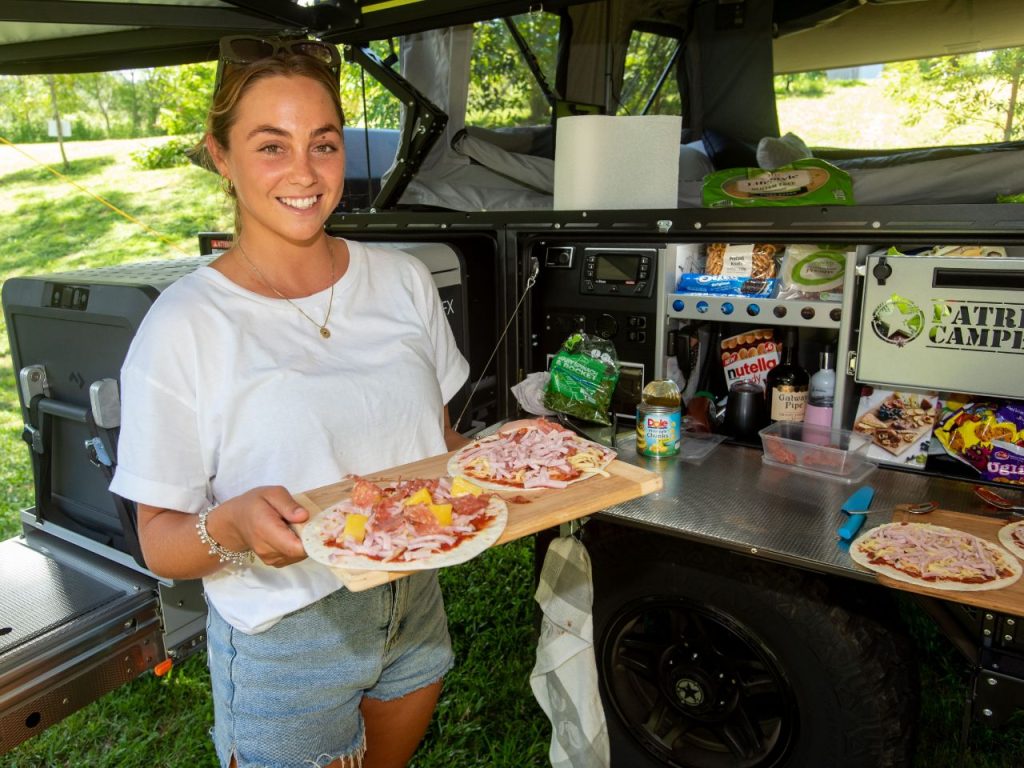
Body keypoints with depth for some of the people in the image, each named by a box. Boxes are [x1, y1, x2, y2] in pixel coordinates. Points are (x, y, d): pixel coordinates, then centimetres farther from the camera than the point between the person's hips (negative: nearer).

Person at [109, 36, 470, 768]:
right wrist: (232, 525, -33)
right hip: (286, 644, -4)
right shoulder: (183, 326, -17)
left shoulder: (403, 280, -4)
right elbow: (160, 541, -12)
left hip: (416, 611, 5)